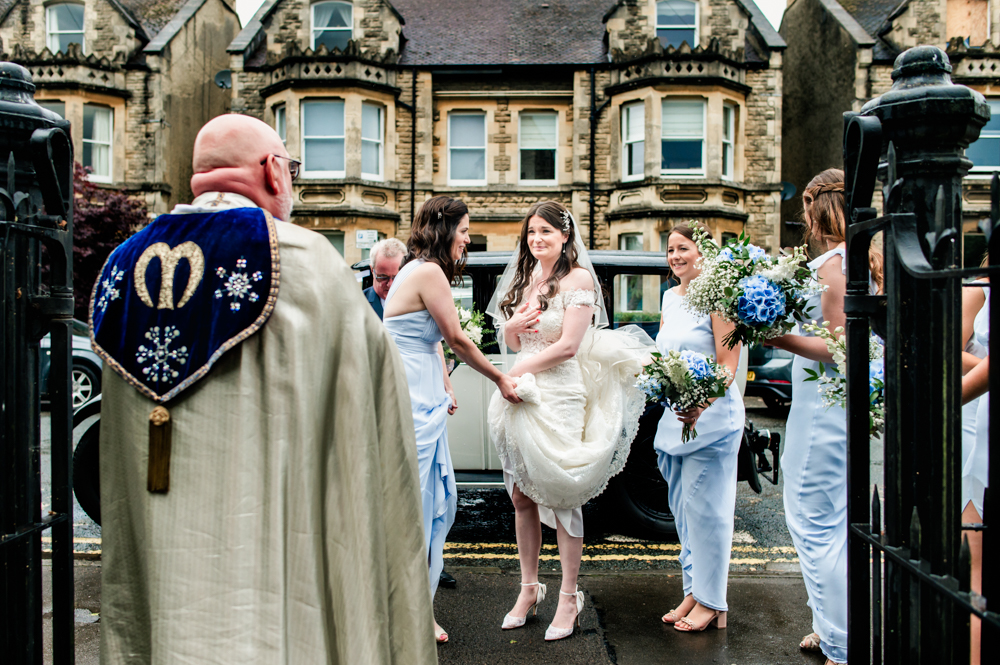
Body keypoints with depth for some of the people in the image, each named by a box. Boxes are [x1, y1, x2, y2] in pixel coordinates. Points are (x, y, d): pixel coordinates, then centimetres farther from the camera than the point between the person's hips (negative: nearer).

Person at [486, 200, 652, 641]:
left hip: (560, 396, -6)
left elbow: (568, 346, -13)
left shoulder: (578, 279, -5)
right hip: (522, 397, 6)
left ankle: (569, 598, 13)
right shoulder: (526, 279, 15)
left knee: (561, 498, 1)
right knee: (521, 497, 9)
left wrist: (520, 369, -8)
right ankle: (529, 588, 23)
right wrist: (510, 328, -2)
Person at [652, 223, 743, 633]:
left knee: (704, 507, -2)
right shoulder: (670, 298, 14)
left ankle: (712, 602, 10)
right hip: (676, 416, 8)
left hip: (712, 414, -8)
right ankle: (693, 592, 24)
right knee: (683, 508, 12)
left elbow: (729, 363, -16)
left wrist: (702, 404, -30)